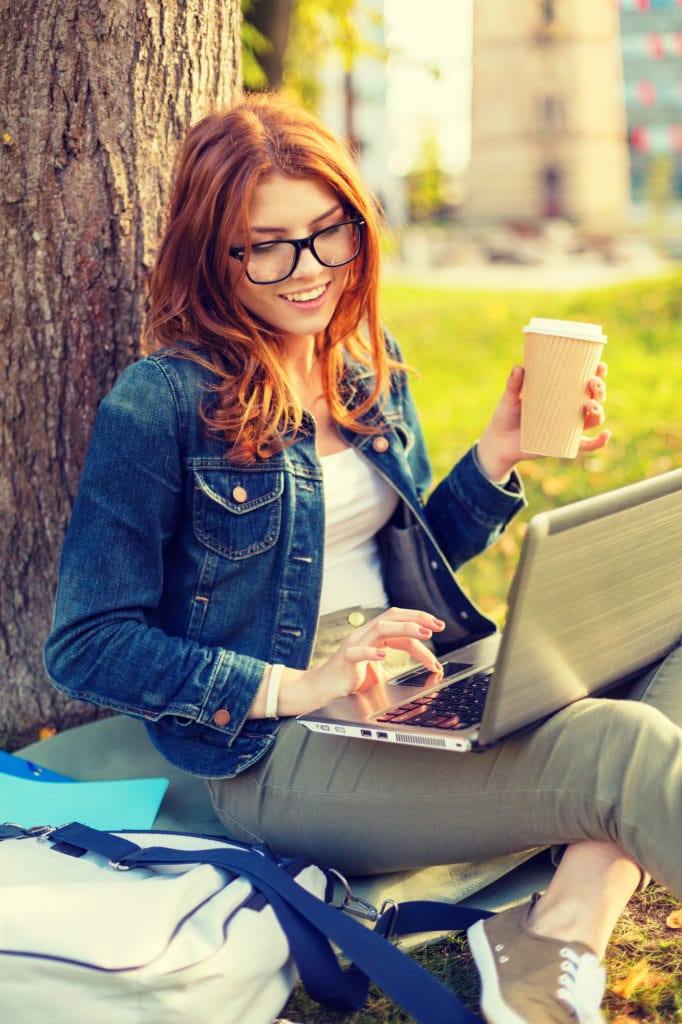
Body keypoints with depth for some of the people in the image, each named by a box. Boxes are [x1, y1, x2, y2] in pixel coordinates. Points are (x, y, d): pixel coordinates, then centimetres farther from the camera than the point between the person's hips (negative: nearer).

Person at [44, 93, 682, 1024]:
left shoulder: (369, 363, 12)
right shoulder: (160, 406, -9)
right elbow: (85, 648, -10)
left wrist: (499, 457, 3)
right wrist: (294, 687, -19)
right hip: (278, 754, -8)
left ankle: (563, 925, -22)